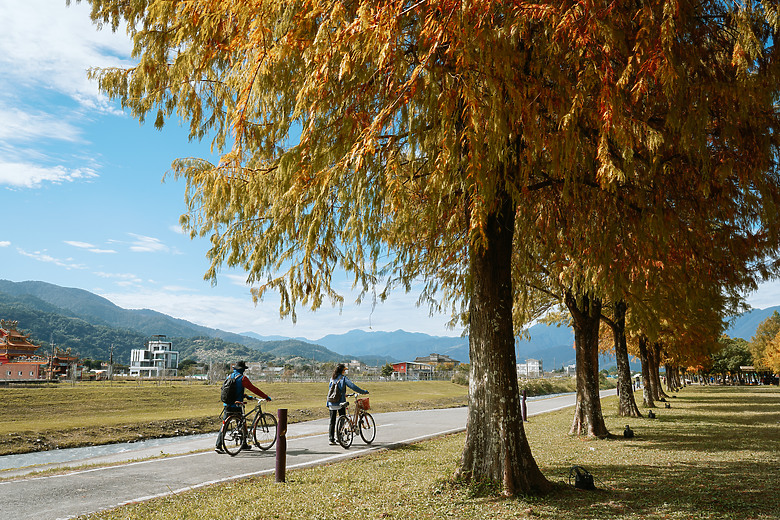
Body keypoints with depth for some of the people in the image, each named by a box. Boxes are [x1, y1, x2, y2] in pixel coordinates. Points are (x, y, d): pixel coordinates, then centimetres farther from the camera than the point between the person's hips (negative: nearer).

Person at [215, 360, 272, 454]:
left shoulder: (230, 377, 11)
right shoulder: (242, 378, -11)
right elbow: (254, 389, -10)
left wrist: (246, 396, 32)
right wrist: (266, 397, -3)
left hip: (227, 406, 6)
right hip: (236, 406, -6)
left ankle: (218, 446, 0)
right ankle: (244, 445, 19)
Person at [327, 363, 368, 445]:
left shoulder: (332, 379, 10)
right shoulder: (343, 378, -7)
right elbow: (353, 386, -12)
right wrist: (364, 392, -6)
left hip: (331, 403, 5)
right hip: (340, 403, -5)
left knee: (332, 421, 10)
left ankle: (331, 439, 10)